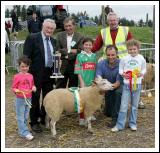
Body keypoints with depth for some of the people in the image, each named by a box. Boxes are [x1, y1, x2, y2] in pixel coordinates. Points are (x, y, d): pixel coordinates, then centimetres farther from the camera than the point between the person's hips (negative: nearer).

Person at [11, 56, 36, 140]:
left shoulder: (30, 76, 5)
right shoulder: (17, 76, -9)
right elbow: (13, 88, -5)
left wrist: (33, 87, -4)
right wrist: (17, 91, -25)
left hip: (28, 99, 5)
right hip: (20, 99, -5)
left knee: (26, 116, 14)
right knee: (20, 117, -2)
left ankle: (21, 130, 28)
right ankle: (25, 133, 1)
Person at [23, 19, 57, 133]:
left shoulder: (53, 41, 12)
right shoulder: (32, 38, -8)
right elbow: (26, 57, -11)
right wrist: (28, 72, -15)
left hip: (49, 73, 6)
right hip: (36, 73, -6)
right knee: (35, 99, 4)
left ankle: (45, 119, 30)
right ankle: (34, 122, 15)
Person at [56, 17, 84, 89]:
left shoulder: (79, 37, -1)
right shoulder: (60, 35, 6)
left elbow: (80, 51, -11)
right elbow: (57, 50, -3)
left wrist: (65, 52, -14)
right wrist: (70, 51, -12)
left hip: (74, 66, -1)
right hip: (62, 66, 1)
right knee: (59, 88, 6)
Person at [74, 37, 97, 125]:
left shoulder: (94, 56, 9)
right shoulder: (80, 56, -3)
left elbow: (96, 69, 13)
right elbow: (78, 71, -6)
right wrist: (81, 82, -12)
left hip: (92, 82, 4)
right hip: (84, 82, -4)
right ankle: (82, 118, 9)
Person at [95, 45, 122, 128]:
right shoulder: (101, 64, -17)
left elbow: (118, 82, -31)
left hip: (119, 86, -3)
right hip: (108, 89, 4)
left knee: (118, 92, -39)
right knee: (108, 113, 4)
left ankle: (115, 119, -27)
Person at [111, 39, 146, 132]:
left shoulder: (141, 59, -1)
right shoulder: (124, 59, -3)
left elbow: (144, 69, 9)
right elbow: (120, 69, 7)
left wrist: (141, 73, -11)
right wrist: (123, 74, -12)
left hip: (137, 84, 1)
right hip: (126, 84, -1)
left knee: (134, 105, 12)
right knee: (123, 106, -1)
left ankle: (133, 123, 25)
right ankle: (120, 125, 6)